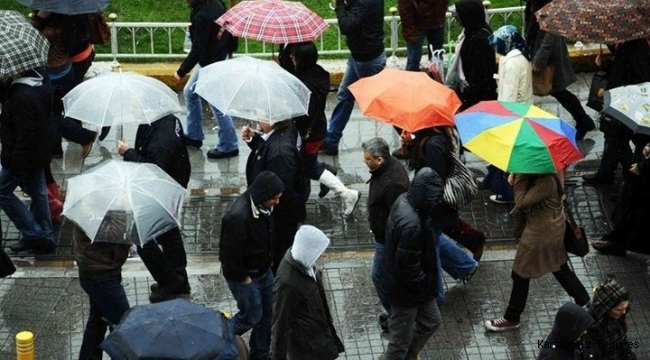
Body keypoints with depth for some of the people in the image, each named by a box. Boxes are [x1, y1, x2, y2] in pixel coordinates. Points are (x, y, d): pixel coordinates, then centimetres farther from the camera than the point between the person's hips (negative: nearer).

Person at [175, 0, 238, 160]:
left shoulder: (201, 17, -30)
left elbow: (197, 50, -26)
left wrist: (182, 71, -15)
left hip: (211, 65, -10)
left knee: (218, 105, 2)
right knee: (190, 93, 23)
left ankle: (228, 147, 14)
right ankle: (194, 136, 34)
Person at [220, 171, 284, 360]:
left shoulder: (263, 206, -8)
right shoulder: (238, 217, -36)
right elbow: (230, 255, -27)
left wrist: (269, 258, 9)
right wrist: (244, 278, -16)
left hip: (264, 271, 8)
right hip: (243, 276, -8)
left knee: (268, 313, 16)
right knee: (252, 317, 8)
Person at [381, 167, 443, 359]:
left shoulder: (404, 200, -8)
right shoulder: (411, 224, -37)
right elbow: (409, 268, -29)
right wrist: (427, 286, -12)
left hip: (415, 285, 10)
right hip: (406, 289, -10)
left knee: (431, 321, 28)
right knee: (400, 341, 11)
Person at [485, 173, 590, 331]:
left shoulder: (546, 182, -34)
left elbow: (521, 202, -33)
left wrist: (520, 177, -27)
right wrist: (515, 175, -12)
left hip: (541, 233, -9)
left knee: (521, 275, 8)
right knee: (560, 268, 26)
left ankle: (511, 319, 24)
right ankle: (584, 302, 40)